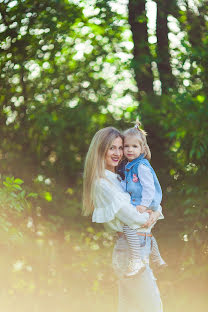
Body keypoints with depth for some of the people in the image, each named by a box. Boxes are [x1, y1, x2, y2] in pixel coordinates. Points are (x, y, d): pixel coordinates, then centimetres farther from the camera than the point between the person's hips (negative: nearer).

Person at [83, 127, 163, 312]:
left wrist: (156, 213, -6)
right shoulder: (102, 183, -13)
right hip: (129, 250, -9)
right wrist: (148, 219, 1)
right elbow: (129, 216, -18)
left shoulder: (119, 178, 15)